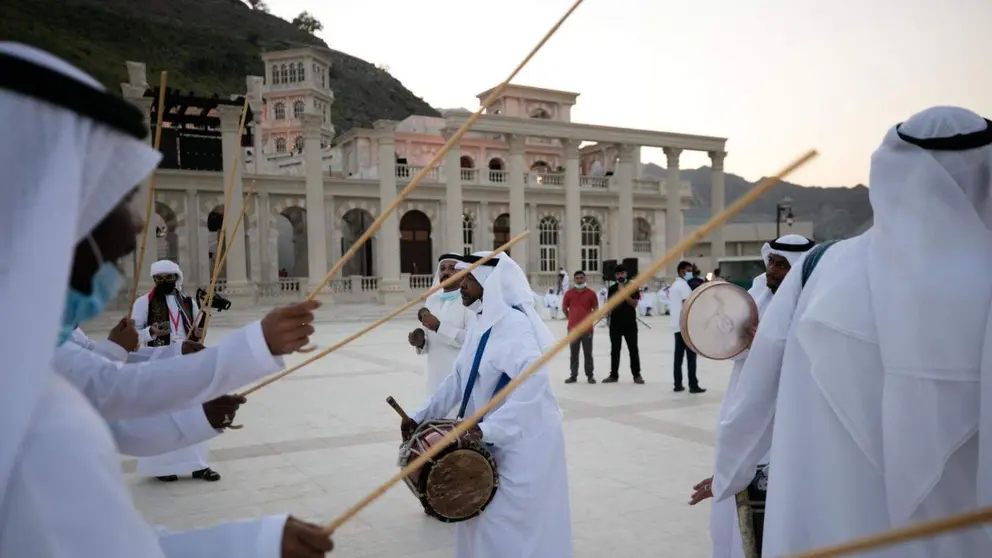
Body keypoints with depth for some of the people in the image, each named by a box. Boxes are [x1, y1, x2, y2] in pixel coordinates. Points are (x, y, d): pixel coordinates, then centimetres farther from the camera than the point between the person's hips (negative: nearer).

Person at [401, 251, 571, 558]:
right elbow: (459, 378, 14)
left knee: (504, 523, 1)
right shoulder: (484, 322, 9)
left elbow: (533, 379, -33)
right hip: (496, 440, 9)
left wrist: (488, 428, -36)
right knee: (482, 517, 19)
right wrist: (421, 416, 9)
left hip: (522, 439, -9)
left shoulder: (512, 322, -20)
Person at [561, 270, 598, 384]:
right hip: (573, 328, 1)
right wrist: (571, 319, 10)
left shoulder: (591, 294, -1)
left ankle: (590, 375, 12)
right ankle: (573, 375, 15)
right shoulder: (569, 293, 2)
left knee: (588, 353, 5)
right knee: (574, 353, 8)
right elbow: (564, 308, 11)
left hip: (587, 328, -1)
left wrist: (588, 319, 2)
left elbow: (595, 309, 6)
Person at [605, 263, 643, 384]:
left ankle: (637, 375, 6)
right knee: (615, 350, 6)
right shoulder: (612, 288, 8)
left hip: (630, 323, -3)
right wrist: (609, 315, -1)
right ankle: (613, 375, 12)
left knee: (633, 349, -1)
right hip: (615, 323, 3)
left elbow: (634, 304, -10)